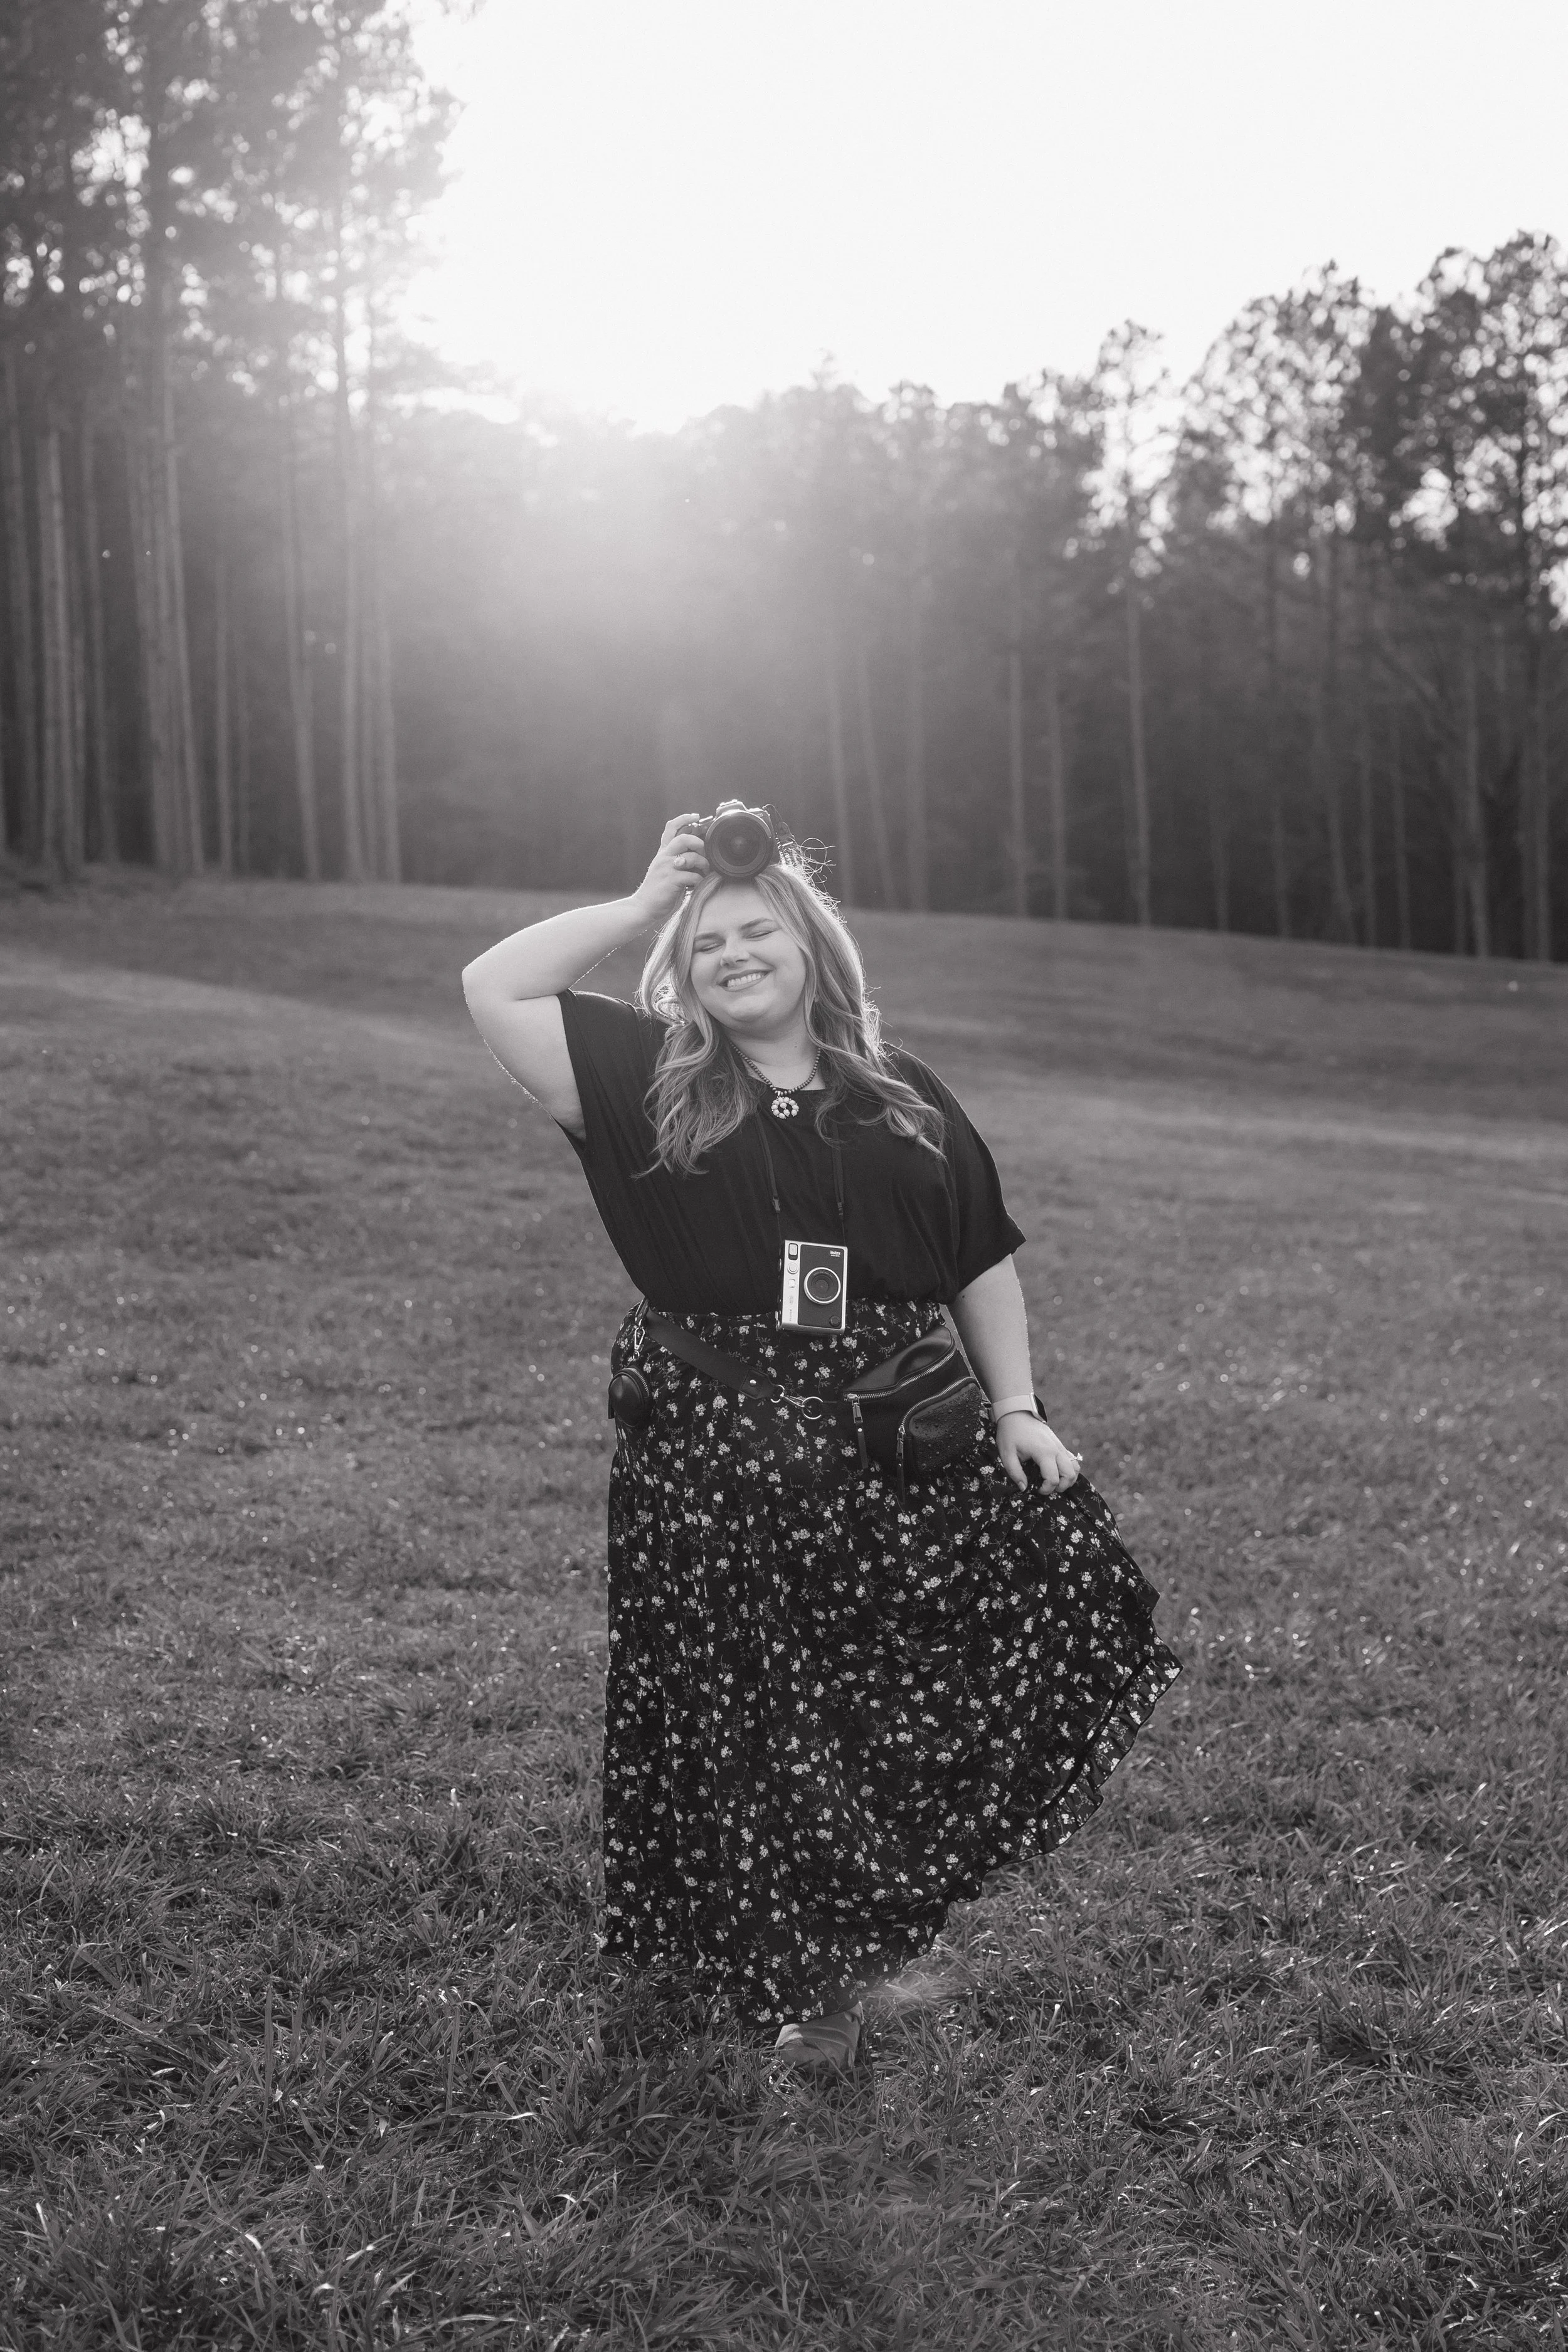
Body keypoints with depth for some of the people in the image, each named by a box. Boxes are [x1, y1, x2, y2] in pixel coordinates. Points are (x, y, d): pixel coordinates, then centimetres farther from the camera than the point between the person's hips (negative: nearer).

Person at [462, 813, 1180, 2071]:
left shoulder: (904, 1098, 9)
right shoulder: (652, 1084, 3)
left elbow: (983, 1261, 15)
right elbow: (493, 989, -5)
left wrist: (1018, 1409, 5)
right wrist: (646, 903, -3)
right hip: (716, 1463, -2)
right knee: (751, 1725, 4)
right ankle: (804, 1978, 28)